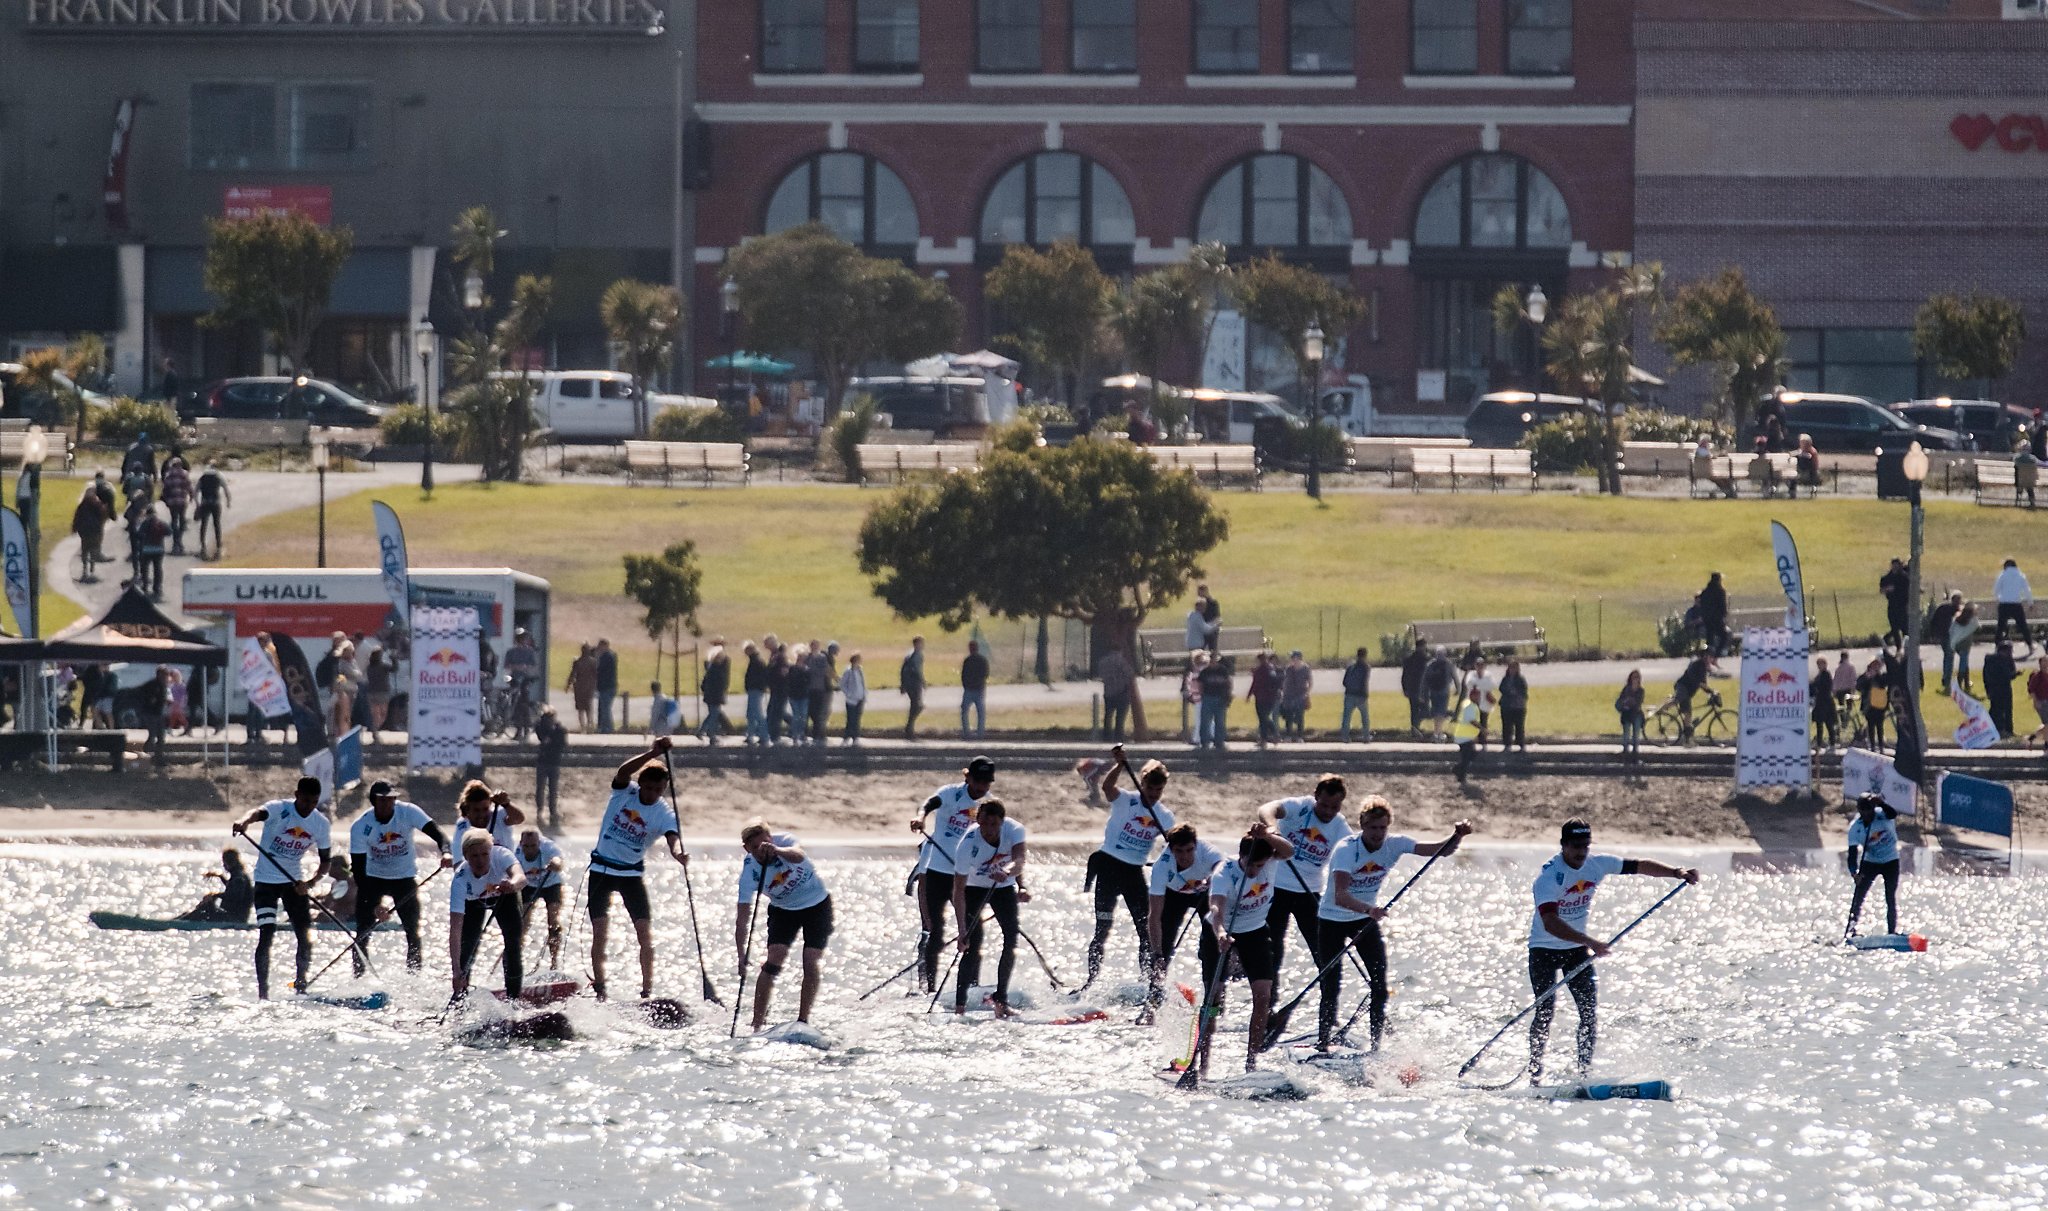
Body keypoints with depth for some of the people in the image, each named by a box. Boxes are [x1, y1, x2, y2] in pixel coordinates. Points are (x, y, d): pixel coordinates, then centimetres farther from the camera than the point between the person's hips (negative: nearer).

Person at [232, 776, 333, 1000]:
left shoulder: (320, 823, -2)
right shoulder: (279, 809, -16)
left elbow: (325, 859, 5)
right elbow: (260, 813, -38)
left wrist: (310, 883, -13)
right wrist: (245, 822, -63)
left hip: (294, 881, 4)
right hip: (267, 879, -4)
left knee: (306, 936, 1)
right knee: (266, 934, -14)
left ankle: (300, 985, 21)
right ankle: (262, 992, -12)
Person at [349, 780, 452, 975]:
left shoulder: (408, 813, -18)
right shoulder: (361, 827, -20)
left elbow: (435, 832, -27)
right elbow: (358, 866, -21)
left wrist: (445, 852, -51)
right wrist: (373, 904, -31)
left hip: (405, 877, 1)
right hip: (373, 878, -1)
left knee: (413, 930, -4)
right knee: (363, 931, -6)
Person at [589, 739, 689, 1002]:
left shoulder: (664, 814, -10)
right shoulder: (624, 791, -9)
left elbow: (673, 840, -27)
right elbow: (623, 771, -31)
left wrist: (679, 855, -50)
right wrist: (651, 754, -46)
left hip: (633, 873, 1)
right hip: (602, 869, -1)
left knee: (646, 935, -7)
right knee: (600, 933, -6)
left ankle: (647, 990, 2)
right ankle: (598, 988, 3)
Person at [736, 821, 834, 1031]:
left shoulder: (784, 842, -25)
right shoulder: (750, 871, -23)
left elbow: (798, 855, -50)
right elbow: (742, 919, -24)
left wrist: (776, 851, -71)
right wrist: (741, 957, -34)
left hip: (817, 905, -1)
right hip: (783, 910, 1)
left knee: (811, 965, -11)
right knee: (773, 963, -16)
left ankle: (802, 1021, 4)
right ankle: (758, 1025, -14)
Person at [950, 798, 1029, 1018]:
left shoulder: (1014, 830, -23)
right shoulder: (968, 845, -32)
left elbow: (1019, 861, -36)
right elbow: (958, 890, -32)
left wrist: (1008, 871, -57)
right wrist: (962, 930, -37)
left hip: (1003, 887, 3)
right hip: (974, 889, -3)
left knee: (1012, 938, -10)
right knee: (973, 944, -16)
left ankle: (1000, 1000, -2)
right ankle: (960, 1005, -18)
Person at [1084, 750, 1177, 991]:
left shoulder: (1165, 816, 4)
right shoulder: (1125, 800, -8)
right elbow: (1107, 786, -28)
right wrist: (1119, 765, -45)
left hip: (1135, 872, 4)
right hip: (1109, 865, -4)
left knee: (1147, 930, 2)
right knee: (1103, 929, -3)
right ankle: (1092, 979, 4)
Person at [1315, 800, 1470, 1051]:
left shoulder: (1394, 845, -13)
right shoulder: (1346, 850, -28)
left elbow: (1439, 850, -18)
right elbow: (1340, 896, -41)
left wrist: (1457, 836, -39)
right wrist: (1368, 909, -58)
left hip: (1365, 918, 4)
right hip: (1332, 919, -4)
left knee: (1380, 986, -7)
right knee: (1332, 988, -7)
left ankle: (1377, 1046, 1)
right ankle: (1322, 1045, 7)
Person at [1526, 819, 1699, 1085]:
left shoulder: (1596, 864, -7)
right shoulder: (1549, 876, -26)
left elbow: (1638, 866, 5)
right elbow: (1550, 924, -38)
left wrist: (1677, 873, -5)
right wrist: (1589, 942, -46)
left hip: (1577, 948, 6)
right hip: (1545, 949, -6)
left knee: (1590, 1010, -3)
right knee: (1546, 1009, -16)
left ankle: (1584, 1072, 4)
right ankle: (1534, 1073, -10)